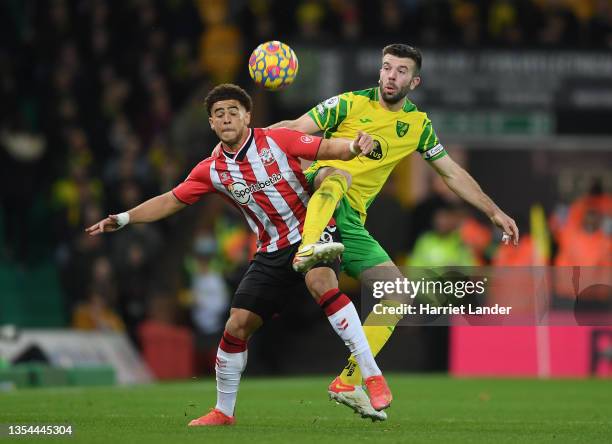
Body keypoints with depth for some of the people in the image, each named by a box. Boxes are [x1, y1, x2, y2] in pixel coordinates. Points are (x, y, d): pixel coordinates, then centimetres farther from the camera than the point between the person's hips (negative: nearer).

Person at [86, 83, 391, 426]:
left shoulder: (276, 141, -9)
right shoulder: (212, 170, 2)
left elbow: (329, 148, -12)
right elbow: (170, 201, 10)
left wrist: (355, 146, -34)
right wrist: (122, 219, 2)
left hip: (311, 232, -5)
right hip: (272, 252, 5)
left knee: (321, 282, -35)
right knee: (238, 324, -2)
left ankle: (373, 376, -34)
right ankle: (224, 411, 18)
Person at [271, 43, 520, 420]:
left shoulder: (418, 125, 14)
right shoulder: (351, 104, 0)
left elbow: (452, 173, 23)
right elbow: (296, 129, -3)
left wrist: (495, 212, 20)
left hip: (351, 221, 5)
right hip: (315, 194, -5)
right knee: (338, 175, -40)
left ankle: (348, 383, -1)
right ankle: (308, 251, -64)